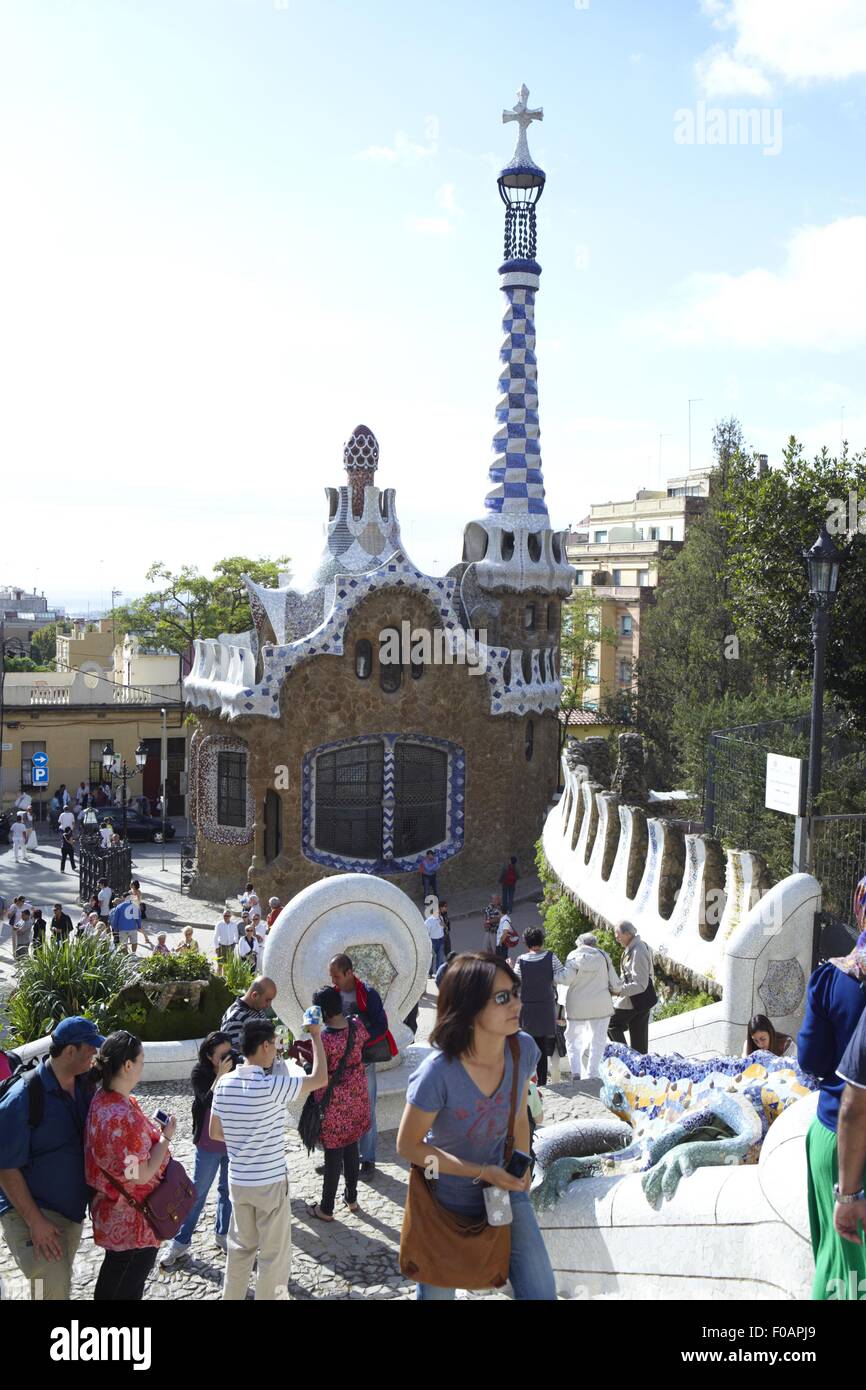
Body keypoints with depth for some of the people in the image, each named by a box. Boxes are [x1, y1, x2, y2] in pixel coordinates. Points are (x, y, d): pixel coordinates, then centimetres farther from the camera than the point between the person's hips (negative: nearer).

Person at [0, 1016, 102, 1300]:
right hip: (31, 1211, -7)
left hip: (72, 1210, 7)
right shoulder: (24, 1097, -22)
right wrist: (35, 1221, -21)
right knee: (54, 1289, -19)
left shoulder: (84, 1085, -1)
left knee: (61, 1281, 19)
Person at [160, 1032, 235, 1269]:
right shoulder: (200, 1074, -14)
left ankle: (222, 1235, 34)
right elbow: (208, 1102, -27)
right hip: (209, 1145, -2)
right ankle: (180, 1243, 20)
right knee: (197, 1192, 7)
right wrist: (221, 1075, -33)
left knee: (228, 1190, 16)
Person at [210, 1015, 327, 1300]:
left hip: (237, 1180, 6)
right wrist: (316, 1036, -4)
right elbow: (320, 1079, -13)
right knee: (274, 1253, 11)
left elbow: (214, 1132, 6)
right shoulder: (270, 1085, -23)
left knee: (240, 1246, 22)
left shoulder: (224, 1082, -5)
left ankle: (232, 1296, 32)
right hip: (270, 1183, -6)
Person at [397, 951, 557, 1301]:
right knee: (438, 1293, 15)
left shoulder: (523, 1049, -15)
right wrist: (483, 1173, -21)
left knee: (541, 1291, 3)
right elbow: (408, 1146, -19)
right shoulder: (437, 1073, -32)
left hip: (504, 1185, 4)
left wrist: (521, 1172, -2)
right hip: (447, 1199, -4)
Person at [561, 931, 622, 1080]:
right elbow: (615, 984, 2)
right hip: (601, 1006, 1)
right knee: (597, 1042, 9)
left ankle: (575, 1072, -5)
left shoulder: (573, 956, 0)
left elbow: (566, 979, -14)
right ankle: (591, 1076, 4)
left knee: (572, 1040, 12)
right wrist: (617, 989, 23)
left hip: (577, 1006, -1)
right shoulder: (604, 956, 4)